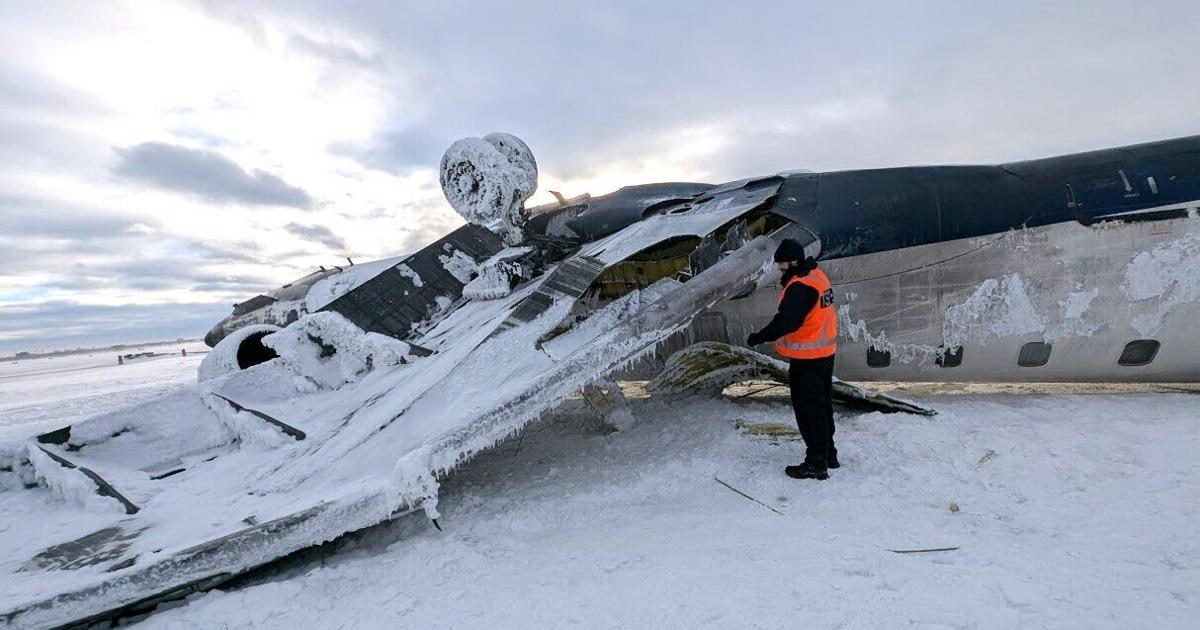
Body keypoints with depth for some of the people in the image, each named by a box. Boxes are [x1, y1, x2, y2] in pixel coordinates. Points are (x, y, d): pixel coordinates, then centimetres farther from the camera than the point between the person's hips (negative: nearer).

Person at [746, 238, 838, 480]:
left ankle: (816, 463, 9)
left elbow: (786, 321, -31)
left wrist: (759, 337, -22)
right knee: (822, 405, 20)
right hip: (825, 352, 10)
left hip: (807, 358, -10)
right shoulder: (816, 275, 8)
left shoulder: (800, 286, -24)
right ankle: (828, 454, 33)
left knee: (808, 409, 0)